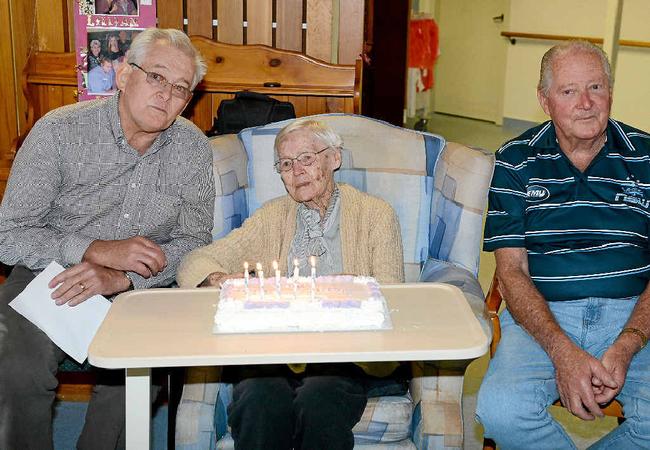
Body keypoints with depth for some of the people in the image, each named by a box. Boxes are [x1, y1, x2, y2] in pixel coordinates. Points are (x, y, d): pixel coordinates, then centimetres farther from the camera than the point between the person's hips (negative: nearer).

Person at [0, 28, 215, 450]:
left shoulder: (194, 149, -1)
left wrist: (119, 278, -17)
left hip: (133, 290, 2)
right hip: (46, 280, -2)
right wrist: (99, 250, -23)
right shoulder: (59, 131, -10)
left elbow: (193, 240, 0)